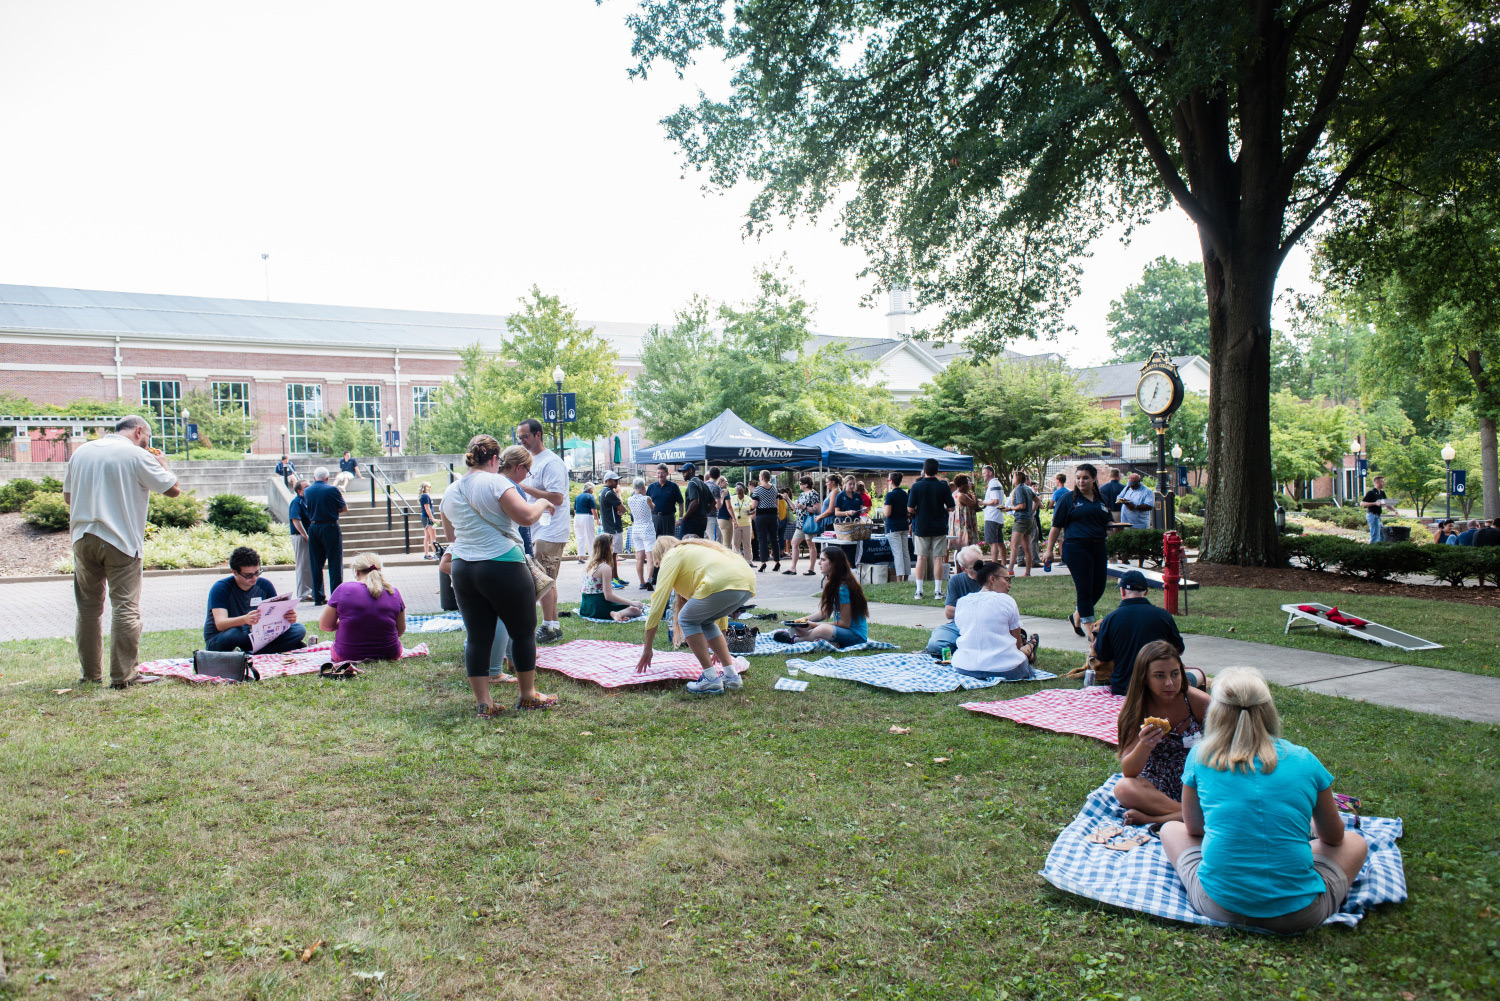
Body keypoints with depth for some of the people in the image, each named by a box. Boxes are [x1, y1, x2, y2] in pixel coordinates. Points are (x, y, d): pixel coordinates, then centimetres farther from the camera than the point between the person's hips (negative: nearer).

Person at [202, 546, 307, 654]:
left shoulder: (264, 585, 2)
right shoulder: (220, 588, -12)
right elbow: (220, 624, -26)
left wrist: (288, 618, -26)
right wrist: (245, 620, -47)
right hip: (218, 640, -5)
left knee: (298, 630, -15)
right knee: (233, 634, -41)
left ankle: (251, 653, -29)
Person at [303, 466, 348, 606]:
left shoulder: (307, 492, 5)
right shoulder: (332, 490, -9)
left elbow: (308, 509, 12)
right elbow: (344, 508, 0)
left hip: (313, 528, 4)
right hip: (330, 528, -4)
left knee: (316, 564, 9)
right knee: (335, 563, -1)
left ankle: (318, 597, 11)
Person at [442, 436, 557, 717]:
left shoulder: (451, 490, 13)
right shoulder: (496, 483, -9)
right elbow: (525, 515, -19)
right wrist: (542, 503, 0)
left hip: (462, 568, 6)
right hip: (502, 566, -6)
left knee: (477, 636, 8)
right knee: (523, 631, 9)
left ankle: (484, 704, 9)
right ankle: (528, 696, 19)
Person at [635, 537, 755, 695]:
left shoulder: (671, 557, 16)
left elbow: (657, 603, 10)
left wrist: (647, 649, 16)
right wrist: (720, 644, 54)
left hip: (722, 584, -8)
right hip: (748, 584, 8)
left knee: (687, 620, 13)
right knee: (704, 621, 27)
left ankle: (711, 679, 5)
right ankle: (731, 676, 21)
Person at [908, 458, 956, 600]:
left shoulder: (916, 486, -6)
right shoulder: (943, 487, -5)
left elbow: (910, 509, -7)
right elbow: (951, 508, -2)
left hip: (921, 527, 0)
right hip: (939, 528, 0)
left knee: (921, 558, 6)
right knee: (938, 558, 4)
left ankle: (919, 591, 5)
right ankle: (938, 591, 6)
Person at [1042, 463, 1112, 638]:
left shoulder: (1101, 499, 15)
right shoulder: (1068, 498, 1)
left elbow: (1106, 525, 24)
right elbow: (1056, 526, 1)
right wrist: (1049, 550, -2)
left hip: (1098, 549, 6)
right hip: (1076, 549, -6)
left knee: (1098, 589, 8)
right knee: (1084, 589, -5)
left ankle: (1076, 617, 30)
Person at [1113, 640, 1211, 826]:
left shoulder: (1199, 702, -12)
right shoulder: (1134, 708, -11)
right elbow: (1128, 772, -14)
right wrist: (1144, 746, -35)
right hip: (1155, 788, -1)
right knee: (1123, 788, -32)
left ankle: (1150, 819, -23)